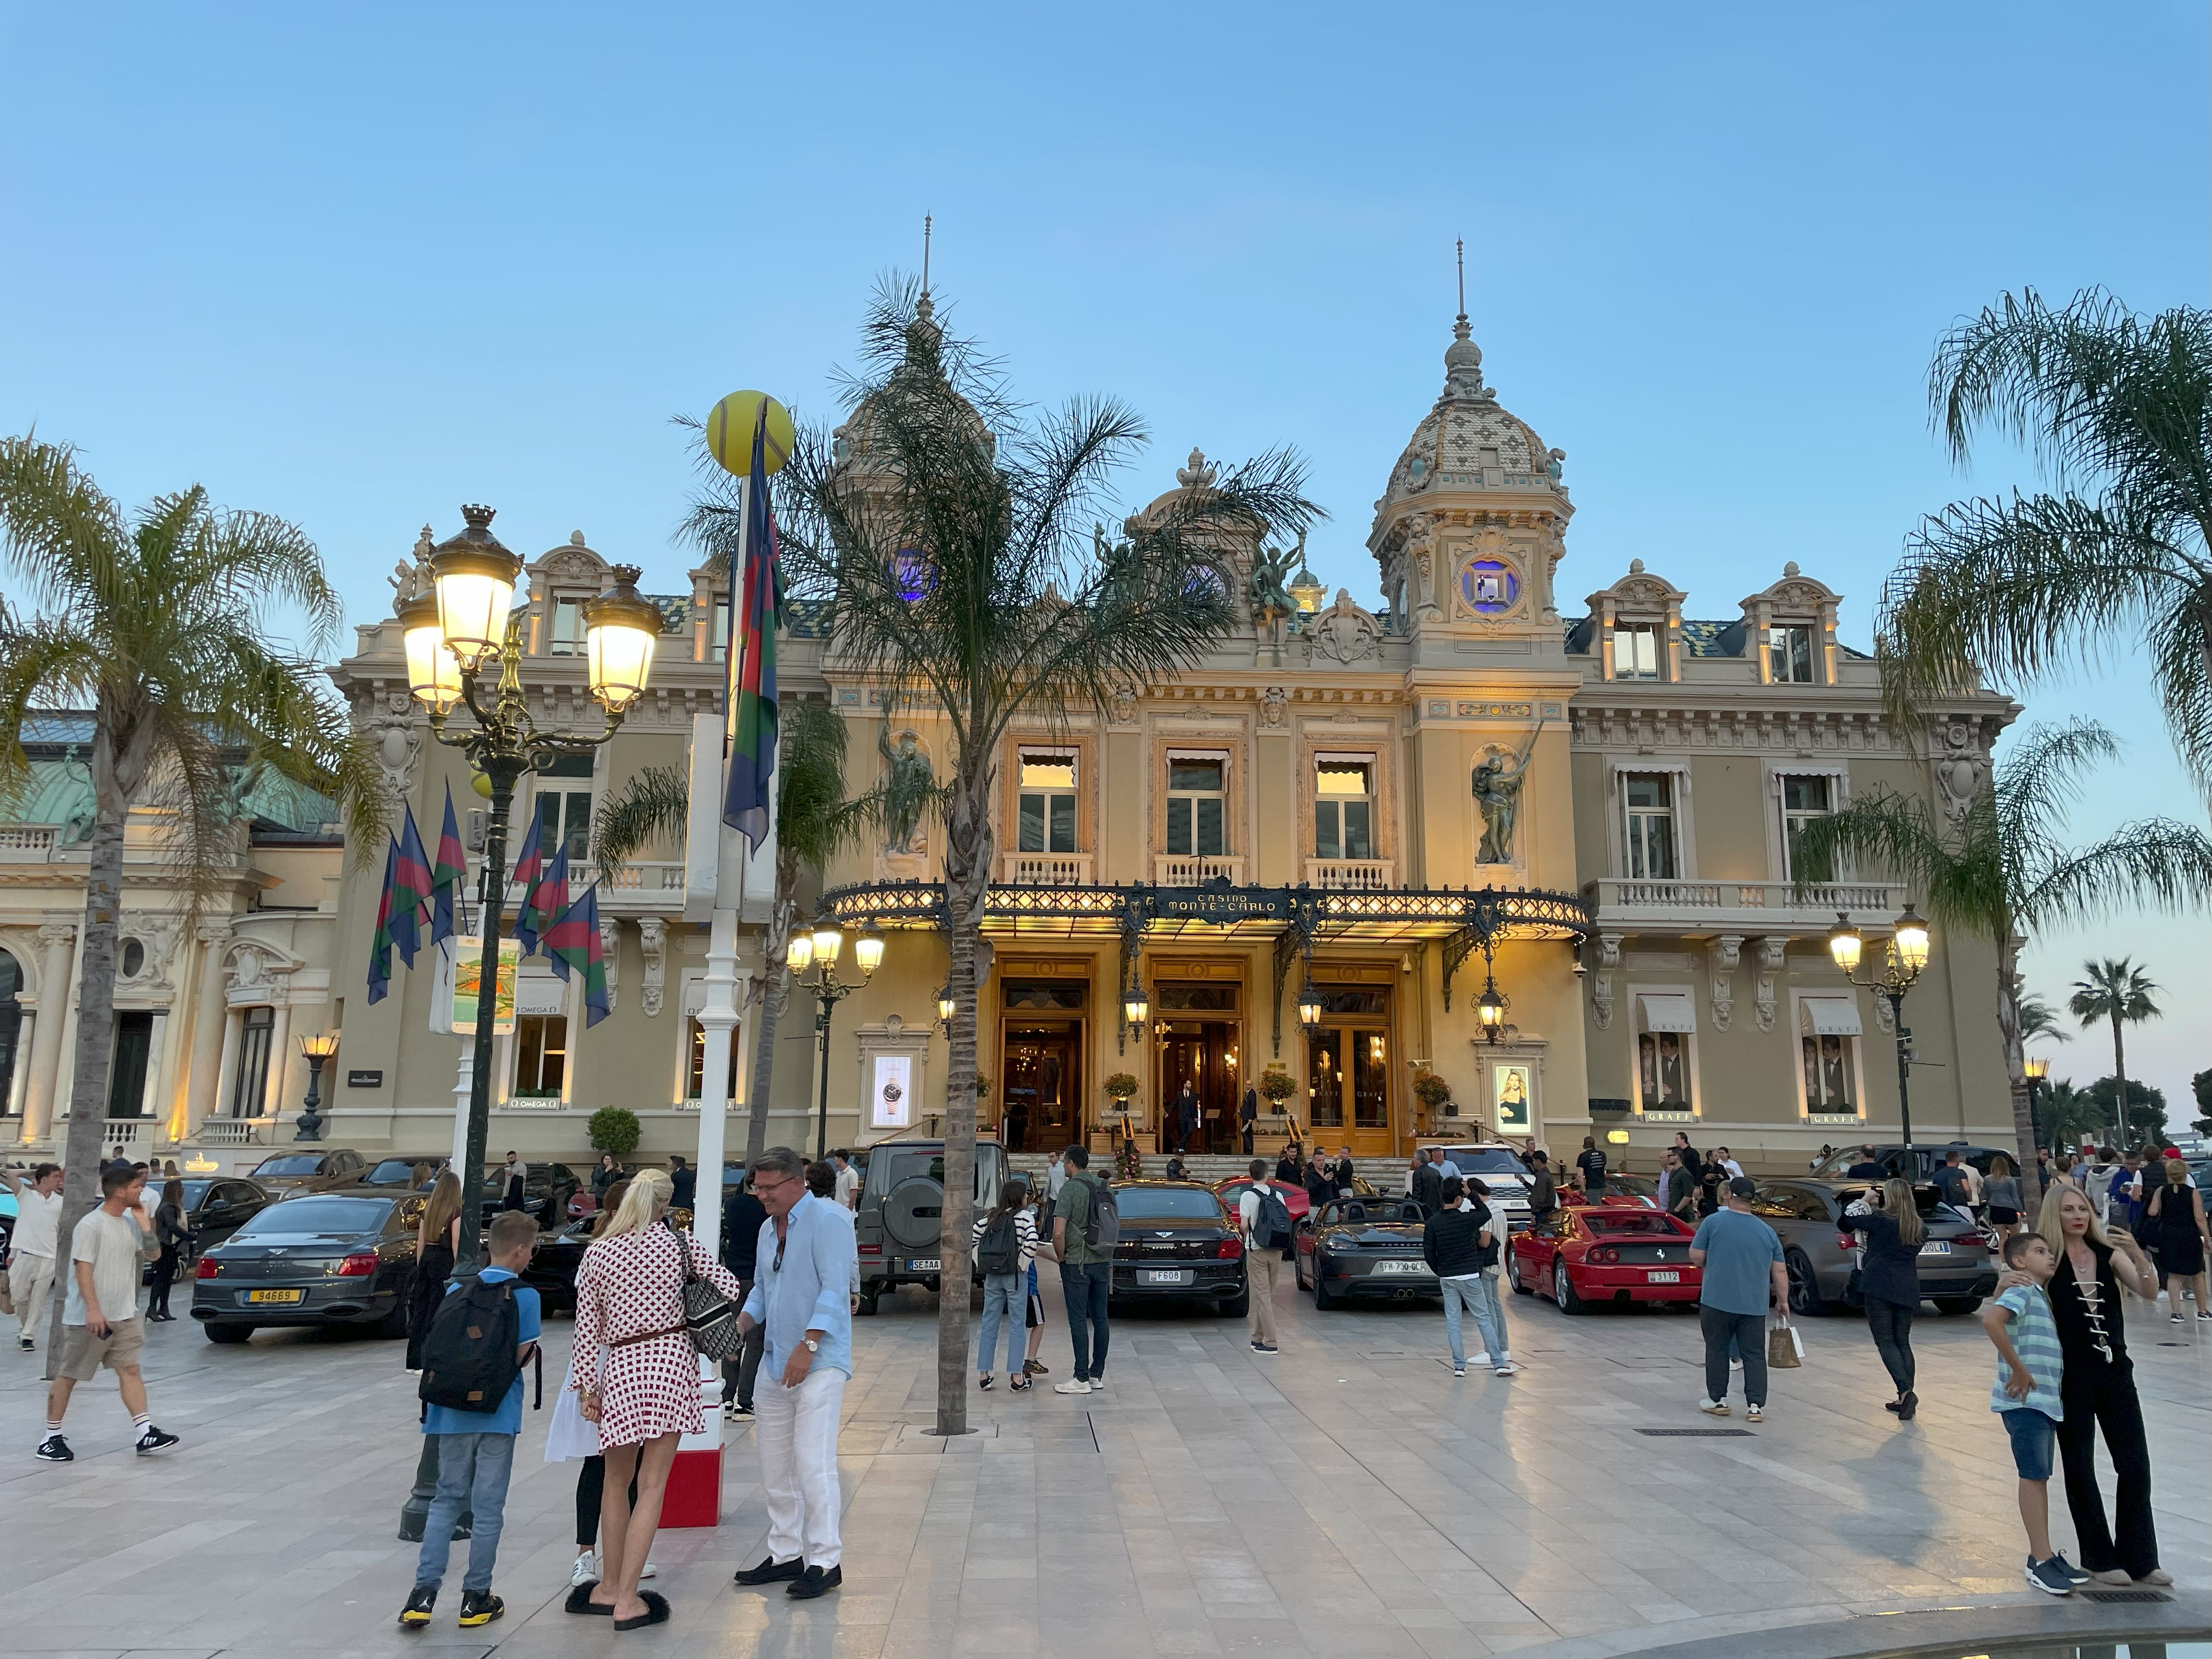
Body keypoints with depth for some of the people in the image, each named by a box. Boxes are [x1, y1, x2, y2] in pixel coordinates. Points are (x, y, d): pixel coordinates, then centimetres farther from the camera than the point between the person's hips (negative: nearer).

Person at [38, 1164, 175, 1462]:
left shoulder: (130, 1223, 9)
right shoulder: (91, 1225, -14)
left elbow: (152, 1255, 16)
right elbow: (83, 1268, -19)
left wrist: (145, 1225, 1)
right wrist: (93, 1309, -25)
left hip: (123, 1316, 7)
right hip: (88, 1319, -7)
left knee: (130, 1370, 2)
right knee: (68, 1376, 6)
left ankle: (146, 1435, -2)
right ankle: (52, 1438, 18)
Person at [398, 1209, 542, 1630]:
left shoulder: (456, 1290, 5)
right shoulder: (525, 1296, -10)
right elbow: (522, 1357, -11)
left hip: (453, 1410, 4)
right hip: (498, 1413, -4)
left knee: (447, 1500, 15)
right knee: (488, 1507, 6)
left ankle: (424, 1591, 8)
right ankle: (476, 1597, 15)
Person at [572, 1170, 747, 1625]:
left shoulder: (597, 1253, 1)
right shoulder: (679, 1242, -1)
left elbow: (587, 1328, 2)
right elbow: (728, 1286, 1)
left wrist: (585, 1386, 8)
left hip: (621, 1367, 1)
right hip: (673, 1361, -1)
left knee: (616, 1482, 20)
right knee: (652, 1485, 2)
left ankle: (609, 1587, 27)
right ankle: (627, 1600, 1)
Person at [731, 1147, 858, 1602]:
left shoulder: (826, 1220, -12)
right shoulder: (769, 1229, 15)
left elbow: (835, 1289, -18)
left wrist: (808, 1347, -22)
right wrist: (741, 1324, 4)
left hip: (819, 1362, -8)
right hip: (776, 1362, 9)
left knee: (813, 1462, -9)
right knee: (775, 1465, 12)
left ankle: (825, 1561, 1)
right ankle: (786, 1554, 24)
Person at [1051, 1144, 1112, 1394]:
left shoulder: (1070, 1189, -12)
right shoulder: (1104, 1187, 9)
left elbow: (1058, 1233, -18)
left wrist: (1061, 1258, -3)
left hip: (1077, 1263, -7)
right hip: (1103, 1261, 7)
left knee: (1078, 1320, -3)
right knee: (1100, 1319, 10)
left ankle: (1082, 1379, -2)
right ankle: (1097, 1374, 17)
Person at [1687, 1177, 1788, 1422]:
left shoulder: (1713, 1222, -5)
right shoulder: (1767, 1231, 7)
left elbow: (1696, 1257, -5)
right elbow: (1780, 1272, 8)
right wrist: (1783, 1301, 17)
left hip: (1717, 1301, -2)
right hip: (1755, 1305, 3)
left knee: (1717, 1350, 9)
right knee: (1754, 1355, 7)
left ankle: (1718, 1400, 15)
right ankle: (1756, 1405, 2)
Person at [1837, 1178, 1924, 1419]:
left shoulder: (1881, 1219, -10)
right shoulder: (1920, 1227, 9)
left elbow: (1846, 1221, -4)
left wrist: (1864, 1200, 10)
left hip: (1880, 1287, -6)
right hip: (1908, 1290, 6)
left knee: (1885, 1342, -4)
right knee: (1902, 1342, 13)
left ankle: (1906, 1392, -19)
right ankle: (1905, 1399, 10)